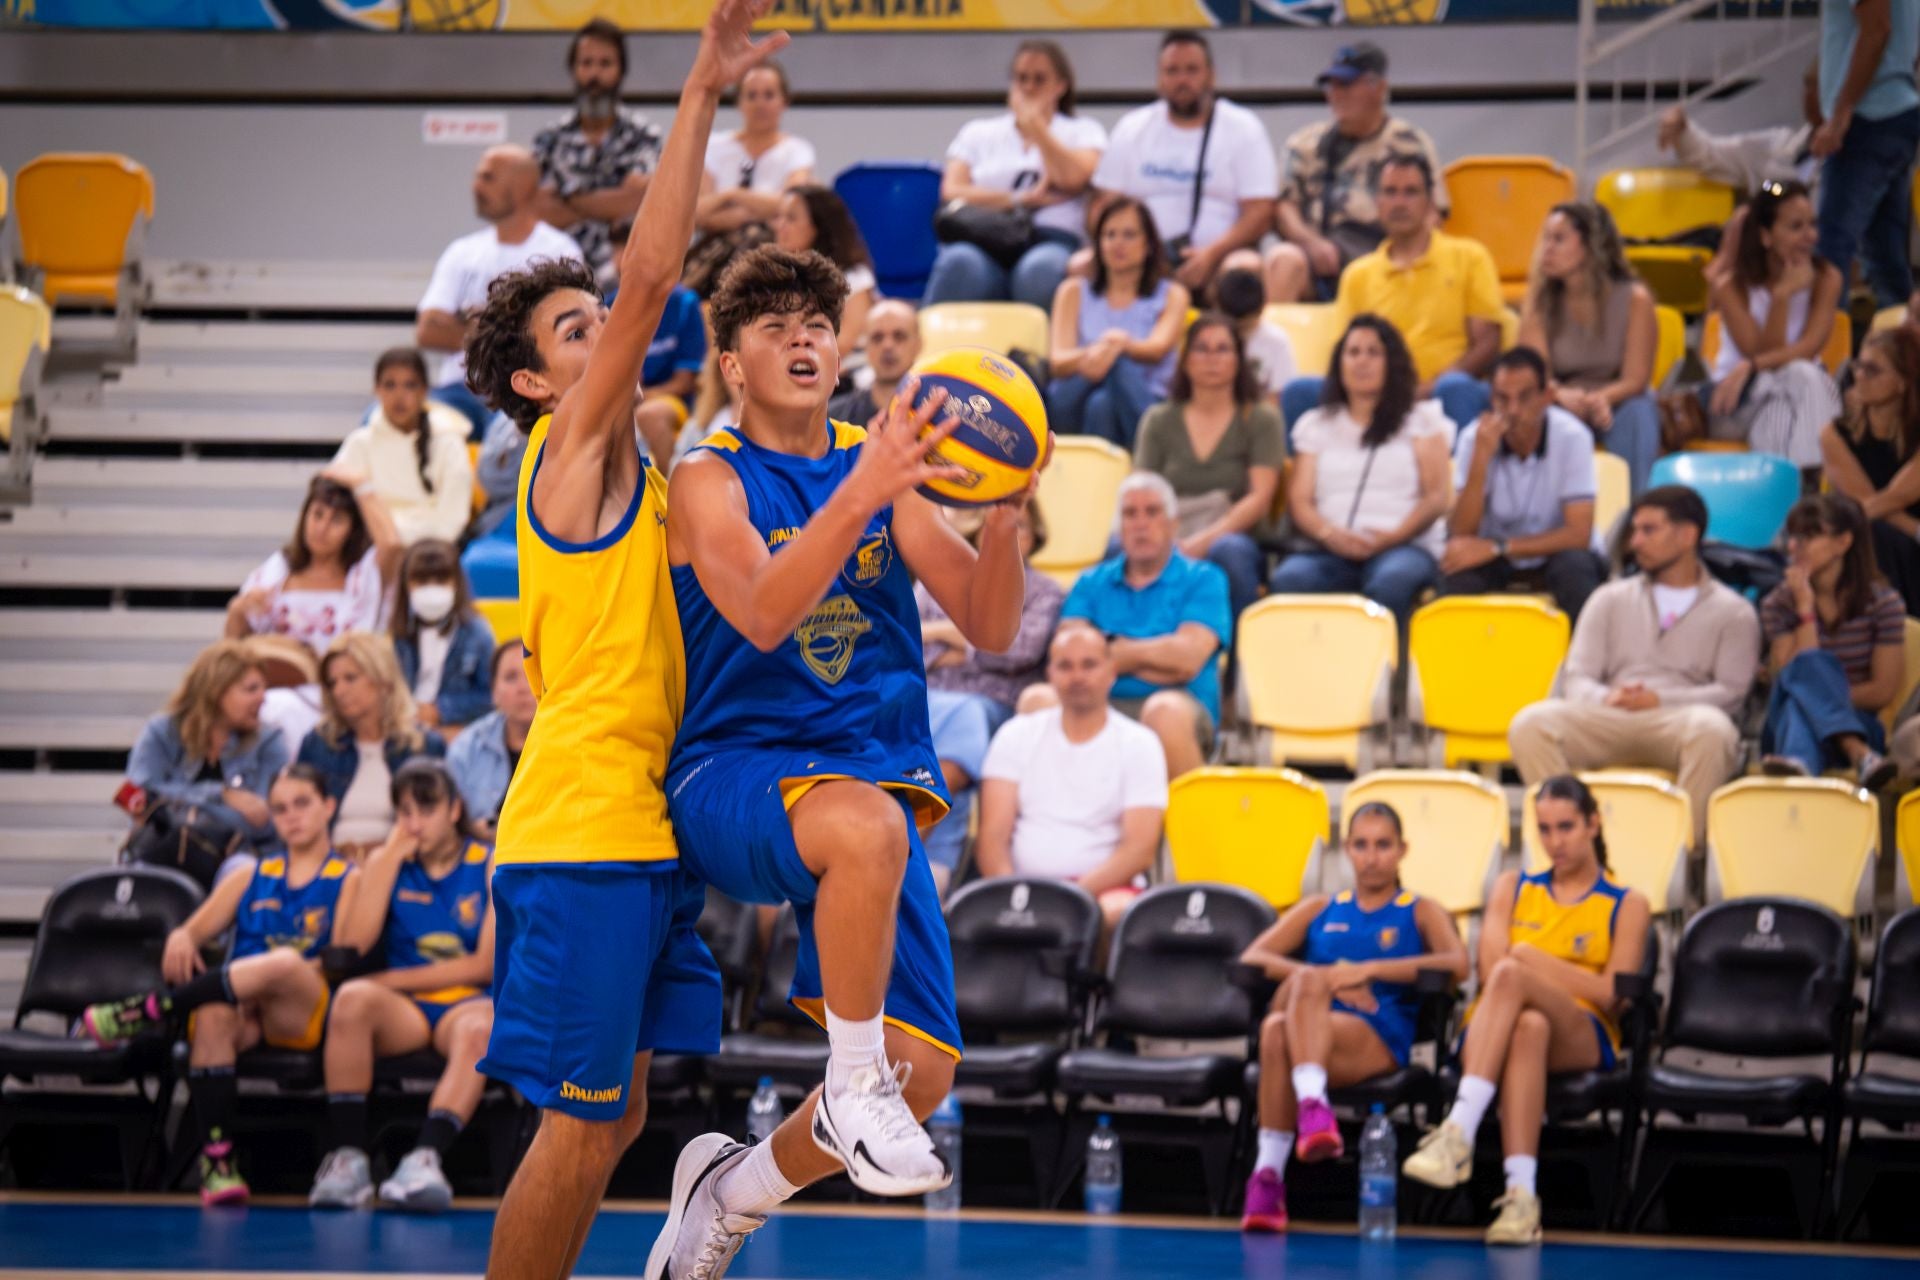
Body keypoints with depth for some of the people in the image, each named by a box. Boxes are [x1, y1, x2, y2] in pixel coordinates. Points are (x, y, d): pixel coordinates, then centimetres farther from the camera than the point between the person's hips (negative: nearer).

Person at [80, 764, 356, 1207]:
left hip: (303, 1016, -3)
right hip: (239, 1009, 3)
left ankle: (148, 1011, -29)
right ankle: (216, 1160, -38)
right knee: (213, 1015, -36)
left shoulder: (347, 880, 12)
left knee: (284, 964, -39)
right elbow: (197, 929, 15)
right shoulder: (251, 878, 25)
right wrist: (181, 938, -11)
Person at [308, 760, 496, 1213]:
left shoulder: (490, 865, 4)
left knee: (481, 1026, -39)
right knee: (353, 997, -33)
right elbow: (351, 946, -5)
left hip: (466, 1002, -2)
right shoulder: (386, 862, 11)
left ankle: (426, 1156, -55)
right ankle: (347, 1156, -37)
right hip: (403, 1009, 2)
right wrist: (394, 854, -5)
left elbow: (488, 964, -4)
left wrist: (396, 979, -7)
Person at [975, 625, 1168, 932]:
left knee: (1117, 909, -39)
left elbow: (1140, 849, -2)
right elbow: (992, 835, 5)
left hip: (1107, 887, -1)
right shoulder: (1016, 736, 15)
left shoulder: (1139, 744, 9)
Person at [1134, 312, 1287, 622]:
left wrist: (1207, 539, -14)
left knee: (1231, 550, -39)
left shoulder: (1262, 420, 14)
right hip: (1172, 546, 1)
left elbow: (1260, 497, 1)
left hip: (1233, 540, -1)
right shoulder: (1159, 421, 20)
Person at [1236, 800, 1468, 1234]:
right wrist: (1327, 978, -5)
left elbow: (1457, 965, -3)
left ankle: (1269, 1171, -46)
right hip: (1307, 1035, 2)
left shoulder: (1420, 913, 19)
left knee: (1278, 1031, -35)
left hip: (1378, 1043, -2)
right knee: (1306, 980, -35)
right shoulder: (1319, 909, 27)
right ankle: (1312, 1103, -49)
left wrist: (1369, 970, -12)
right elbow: (1251, 958, 12)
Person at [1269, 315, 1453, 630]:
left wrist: (1393, 536, -12)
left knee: (1391, 582, -40)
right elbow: (1299, 501, 12)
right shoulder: (1316, 424, 25)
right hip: (1332, 551, 2)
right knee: (1289, 579, -35)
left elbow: (1437, 497, 7)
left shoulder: (1421, 418, 19)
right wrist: (1329, 534, -11)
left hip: (1405, 546, -2)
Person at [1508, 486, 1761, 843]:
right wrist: (1607, 698, -11)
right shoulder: (1609, 600, 24)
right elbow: (1576, 678, 14)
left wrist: (1659, 700, -13)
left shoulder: (1733, 611, 16)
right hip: (1609, 720, 2)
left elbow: (1732, 690, 2)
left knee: (1712, 729, -41)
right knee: (1530, 724, -29)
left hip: (1680, 719, -2)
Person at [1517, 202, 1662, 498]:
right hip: (1561, 406, 1)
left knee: (1637, 412, -35)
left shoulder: (1635, 299, -11)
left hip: (1614, 404, -1)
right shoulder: (1539, 299, -5)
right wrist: (1562, 395, -38)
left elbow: (1635, 380, -14)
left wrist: (1601, 398, -37)